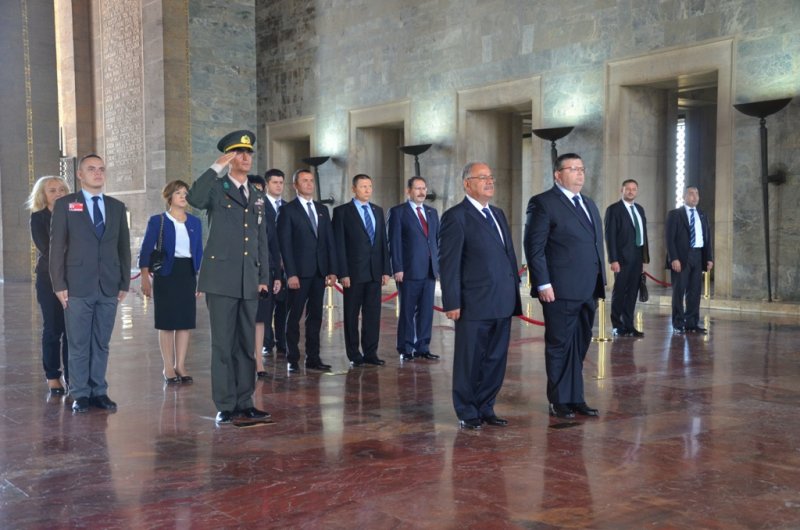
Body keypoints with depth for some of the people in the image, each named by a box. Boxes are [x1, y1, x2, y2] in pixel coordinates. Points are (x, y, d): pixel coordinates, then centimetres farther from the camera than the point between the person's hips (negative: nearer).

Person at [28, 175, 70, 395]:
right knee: (53, 329, 3)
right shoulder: (38, 218, 2)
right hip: (49, 280, -2)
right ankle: (52, 378, 12)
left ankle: (72, 375, 7)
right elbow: (45, 248, -6)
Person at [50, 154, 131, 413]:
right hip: (77, 287, -3)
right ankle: (80, 394, 9)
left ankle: (99, 391, 14)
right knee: (78, 344, 1)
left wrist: (125, 283, 6)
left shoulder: (117, 207, 12)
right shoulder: (65, 205, 4)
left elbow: (124, 247, 12)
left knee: (101, 343, 7)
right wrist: (59, 285, -6)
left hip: (109, 287, 3)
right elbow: (56, 247, 0)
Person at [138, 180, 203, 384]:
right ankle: (168, 367, 8)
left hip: (188, 274, 4)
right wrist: (145, 278, -11)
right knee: (167, 322, 1)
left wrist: (201, 278, 7)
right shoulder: (157, 221, -1)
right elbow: (146, 250, -4)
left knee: (185, 321, 4)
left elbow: (199, 252, 12)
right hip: (166, 274, -3)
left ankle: (180, 366, 12)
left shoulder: (195, 222, 10)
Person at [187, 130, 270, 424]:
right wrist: (217, 167, -22)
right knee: (223, 344, -2)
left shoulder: (257, 196, 17)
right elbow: (195, 199, -24)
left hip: (249, 281, 5)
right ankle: (225, 405, 5)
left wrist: (264, 277, 12)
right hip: (221, 278, -5)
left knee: (246, 344, 9)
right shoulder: (216, 188, 0)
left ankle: (244, 402, 17)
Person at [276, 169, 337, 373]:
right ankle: (292, 359, 8)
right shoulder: (288, 210, -1)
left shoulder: (322, 209, 14)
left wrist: (332, 270, 4)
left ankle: (313, 358, 13)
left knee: (315, 316, 7)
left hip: (320, 272, 5)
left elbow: (330, 241, 12)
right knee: (293, 317, 2)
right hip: (299, 272, -5)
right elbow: (285, 244, -7)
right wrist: (291, 274, -14)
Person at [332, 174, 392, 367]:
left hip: (375, 271, 4)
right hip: (354, 272, -4)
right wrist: (343, 273, -12)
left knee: (373, 313, 5)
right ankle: (354, 354, 13)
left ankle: (370, 353, 12)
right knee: (352, 315, 4)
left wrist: (386, 270, 6)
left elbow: (383, 242, 13)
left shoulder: (378, 211, 13)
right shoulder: (342, 211, -2)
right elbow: (339, 245, -6)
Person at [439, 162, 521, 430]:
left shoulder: (498, 214, 16)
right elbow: (449, 263, -11)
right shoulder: (456, 217, -7)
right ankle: (468, 413, 17)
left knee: (496, 360, 12)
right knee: (469, 362, 5)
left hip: (502, 304, 7)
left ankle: (486, 408, 25)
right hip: (474, 305, -7)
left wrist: (515, 291, 13)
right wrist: (452, 303, -15)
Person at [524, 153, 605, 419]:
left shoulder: (589, 204, 18)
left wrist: (600, 284, 15)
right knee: (560, 346, 3)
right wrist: (543, 284, -16)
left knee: (579, 347, 12)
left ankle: (576, 399, 22)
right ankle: (559, 402, 14)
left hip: (588, 291, 7)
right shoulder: (543, 203, -6)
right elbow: (534, 247, -10)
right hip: (561, 291, -7)